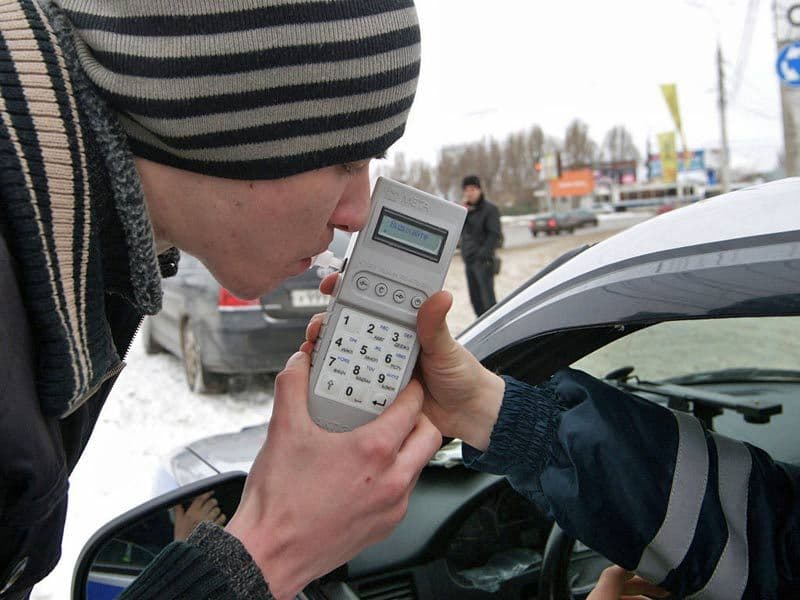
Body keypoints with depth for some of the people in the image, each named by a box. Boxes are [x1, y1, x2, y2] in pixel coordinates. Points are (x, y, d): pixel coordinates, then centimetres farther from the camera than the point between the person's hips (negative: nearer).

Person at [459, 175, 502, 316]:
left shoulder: (489, 209, -4)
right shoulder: (466, 208, 16)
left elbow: (495, 235, -11)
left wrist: (482, 254, -18)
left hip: (483, 262, -7)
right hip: (469, 261, 7)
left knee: (488, 299, -10)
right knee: (475, 299, 9)